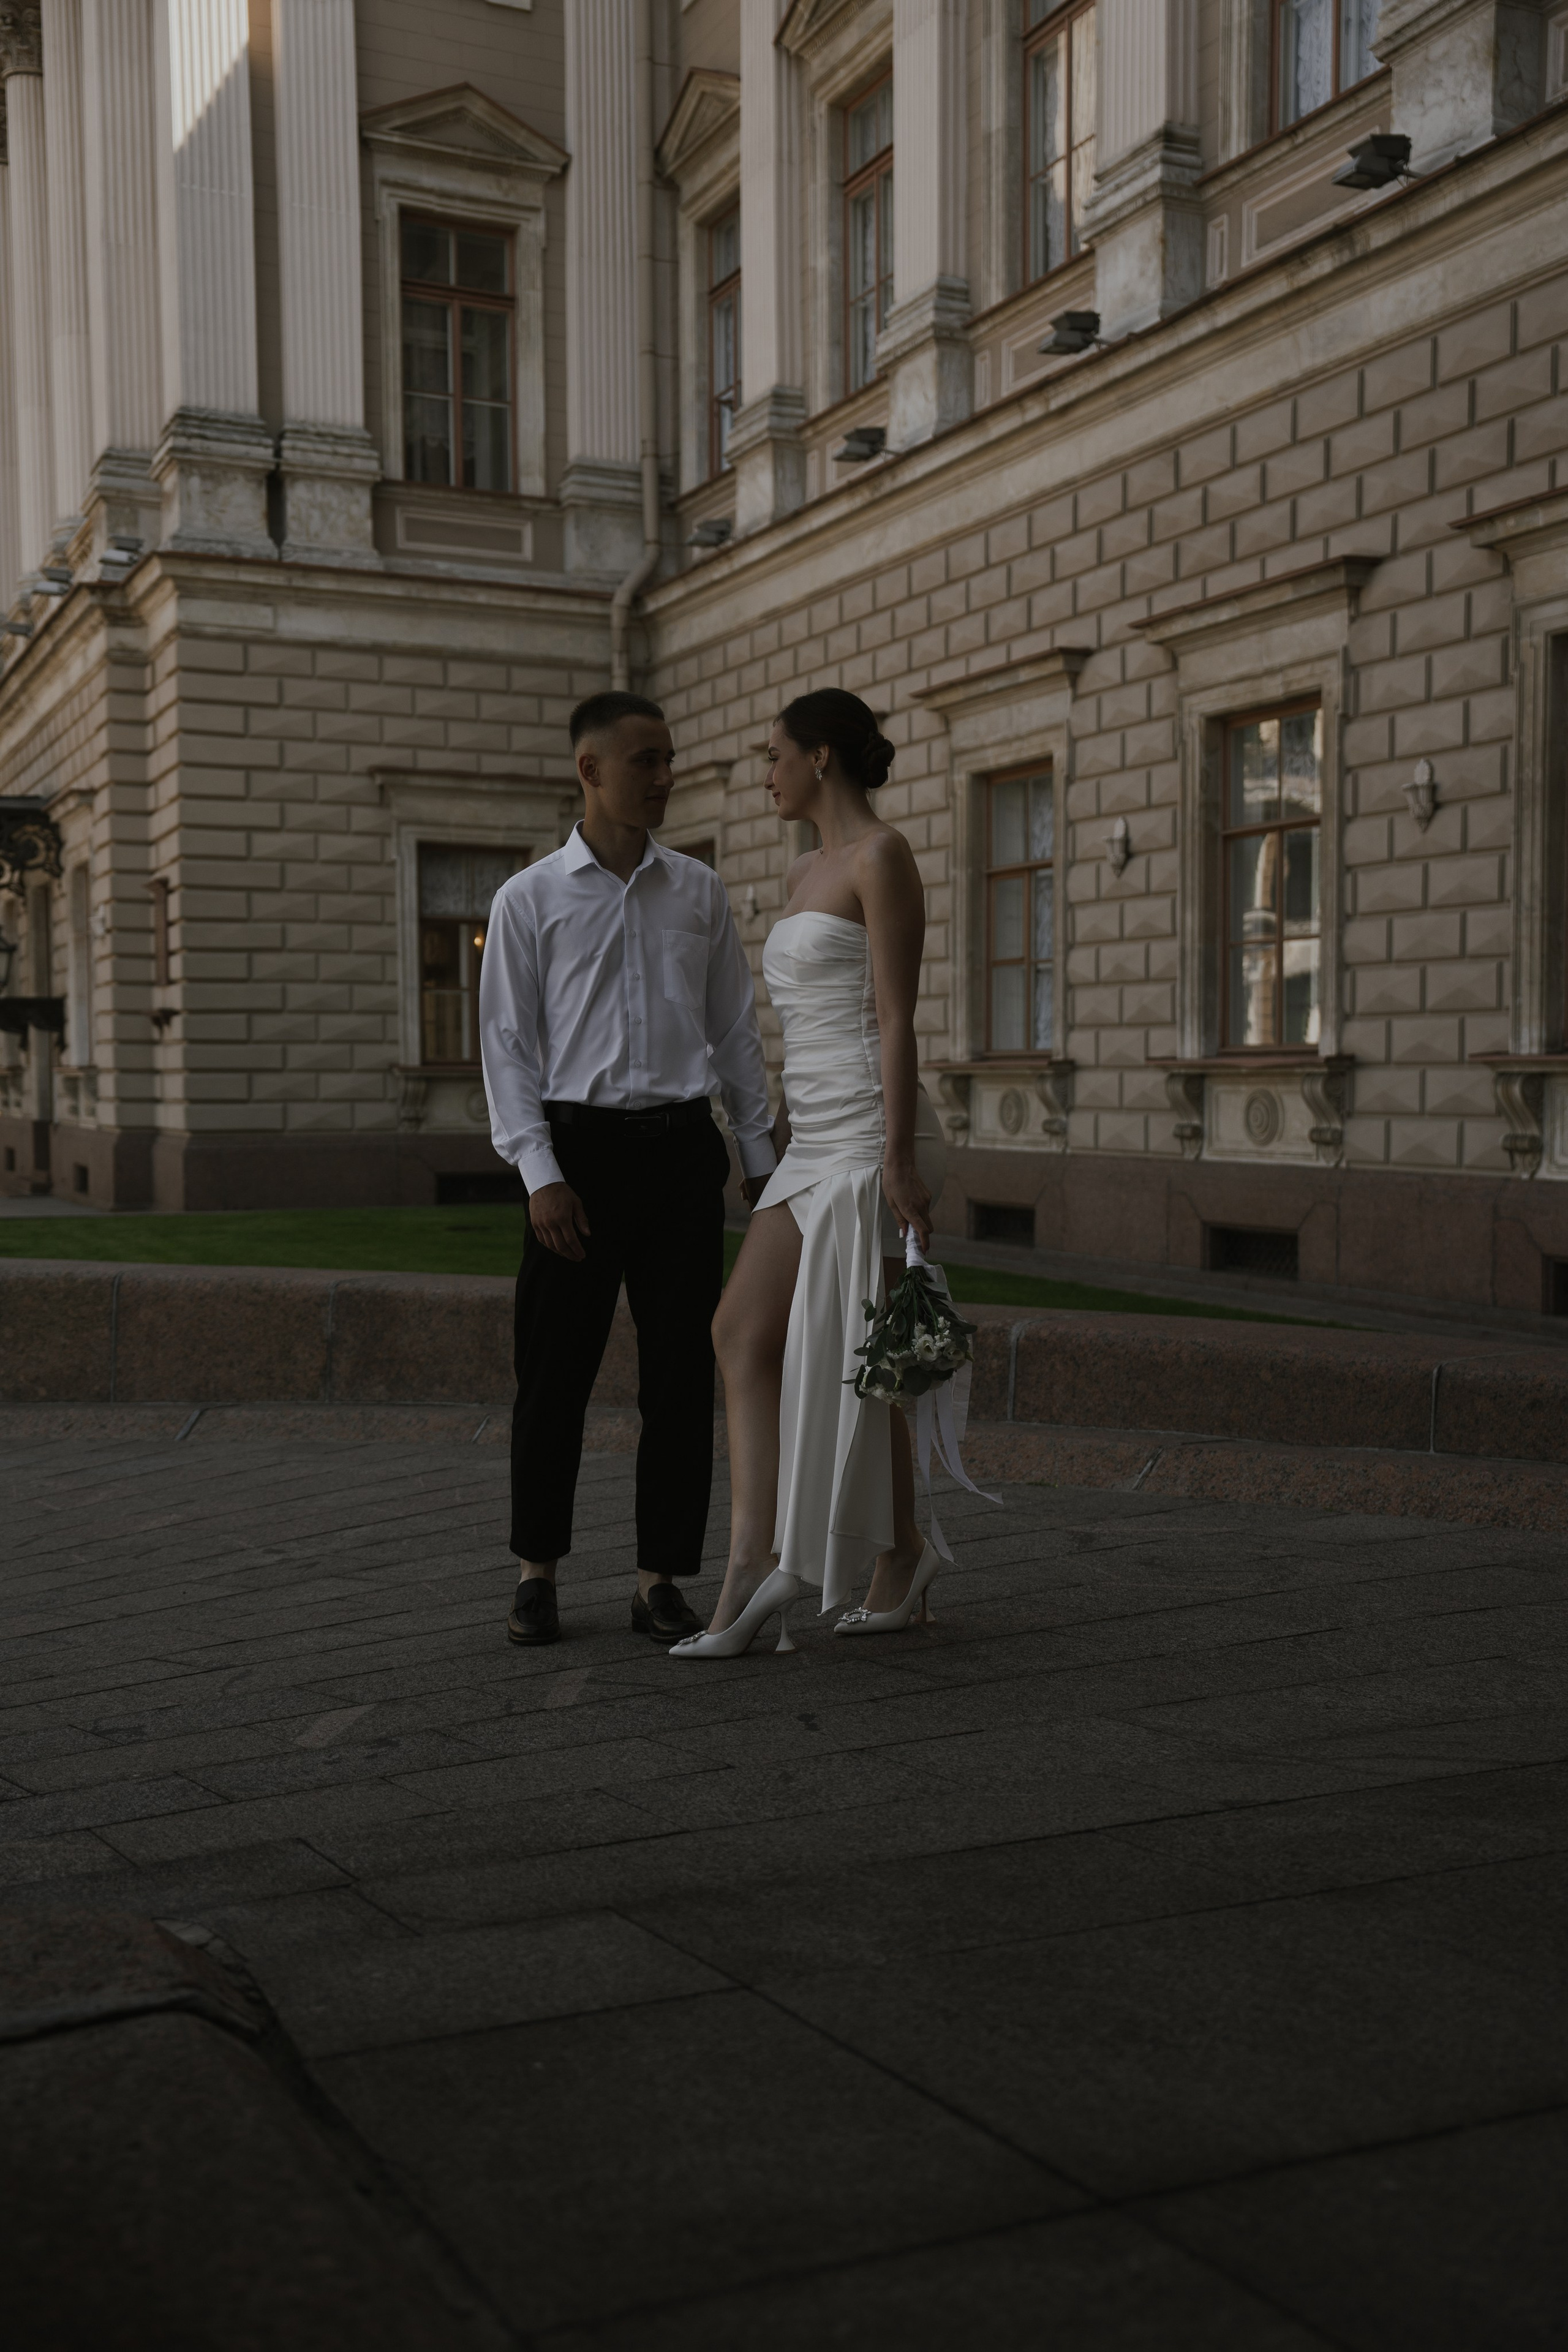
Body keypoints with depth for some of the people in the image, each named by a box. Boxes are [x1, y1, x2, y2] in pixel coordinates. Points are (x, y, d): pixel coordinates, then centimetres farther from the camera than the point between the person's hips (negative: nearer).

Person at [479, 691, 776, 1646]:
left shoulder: (700, 892, 10)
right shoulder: (529, 900, 2)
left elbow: (736, 1029, 13)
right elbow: (508, 1045, 0)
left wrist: (762, 1155, 10)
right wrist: (541, 1174, -10)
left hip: (683, 1146, 2)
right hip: (581, 1146, -2)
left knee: (682, 1372, 4)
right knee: (556, 1370, 3)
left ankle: (662, 1577, 16)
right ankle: (538, 1573, 20)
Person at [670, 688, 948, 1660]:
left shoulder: (884, 856, -10)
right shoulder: (808, 873, 19)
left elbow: (897, 1020, -16)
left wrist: (899, 1161, -20)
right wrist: (782, 1151, 22)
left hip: (874, 1134, -9)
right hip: (817, 1142, 9)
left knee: (849, 1359, 0)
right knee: (744, 1335, -2)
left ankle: (899, 1551, 18)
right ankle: (755, 1563, -4)